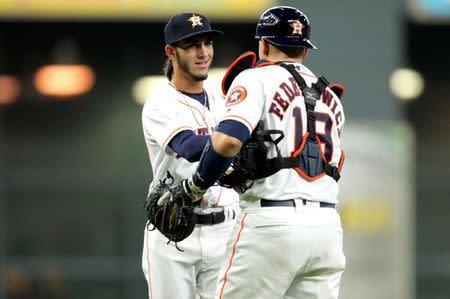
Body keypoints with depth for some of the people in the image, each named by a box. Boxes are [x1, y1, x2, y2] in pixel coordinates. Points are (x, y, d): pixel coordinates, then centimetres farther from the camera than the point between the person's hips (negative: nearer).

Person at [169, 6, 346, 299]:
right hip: (327, 227, 6)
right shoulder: (330, 98, 21)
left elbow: (228, 140, -17)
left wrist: (194, 186, -3)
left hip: (272, 221, -6)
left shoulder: (257, 78, 1)